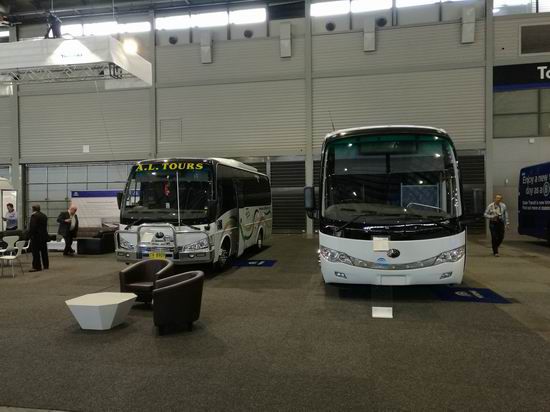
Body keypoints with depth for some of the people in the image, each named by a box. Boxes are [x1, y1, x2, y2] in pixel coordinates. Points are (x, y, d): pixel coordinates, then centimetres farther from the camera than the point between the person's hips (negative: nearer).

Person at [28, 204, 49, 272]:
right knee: (44, 251, 13)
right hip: (44, 236, 8)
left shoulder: (34, 216, -13)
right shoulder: (44, 216, 13)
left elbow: (32, 227, -19)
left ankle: (37, 267, -5)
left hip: (36, 236, -8)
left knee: (35, 252, -4)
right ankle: (46, 265, 18)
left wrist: (30, 235, -11)